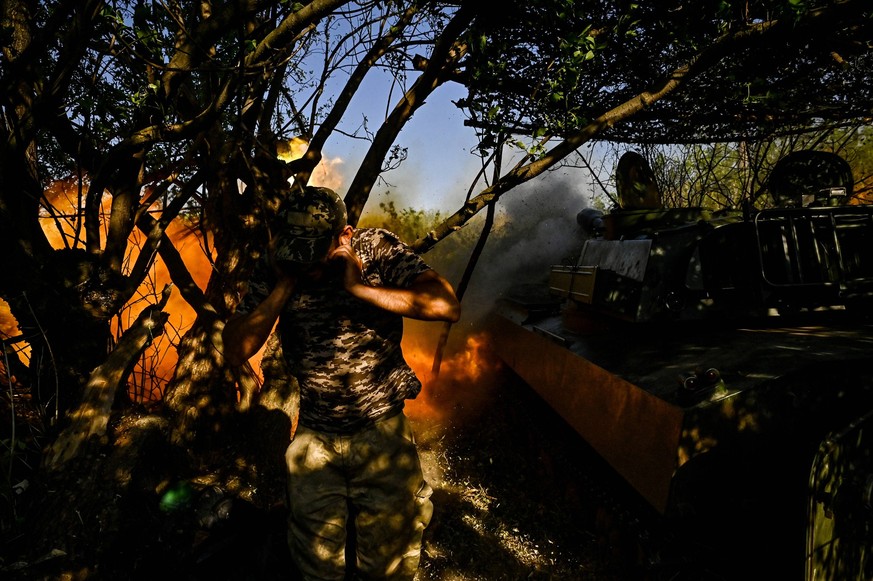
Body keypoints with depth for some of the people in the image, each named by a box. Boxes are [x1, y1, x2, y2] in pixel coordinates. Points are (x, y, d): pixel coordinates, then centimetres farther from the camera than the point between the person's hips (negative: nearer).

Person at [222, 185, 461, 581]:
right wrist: (284, 287, -19)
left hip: (381, 433, -2)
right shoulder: (274, 267, -6)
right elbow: (235, 351, -10)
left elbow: (446, 305, -26)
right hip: (313, 437, 3)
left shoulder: (378, 249, -13)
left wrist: (360, 288, -27)